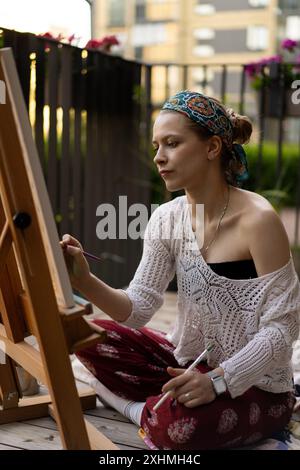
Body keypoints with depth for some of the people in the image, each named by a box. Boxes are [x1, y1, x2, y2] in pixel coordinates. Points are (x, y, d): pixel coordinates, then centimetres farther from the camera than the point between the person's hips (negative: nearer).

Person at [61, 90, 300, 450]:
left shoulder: (257, 220, -21)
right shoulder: (166, 219, -2)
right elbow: (138, 308, -7)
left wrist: (217, 380, -29)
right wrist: (85, 282, -25)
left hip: (255, 384, -6)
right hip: (190, 364, 6)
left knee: (177, 424, -33)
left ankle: (149, 408, -2)